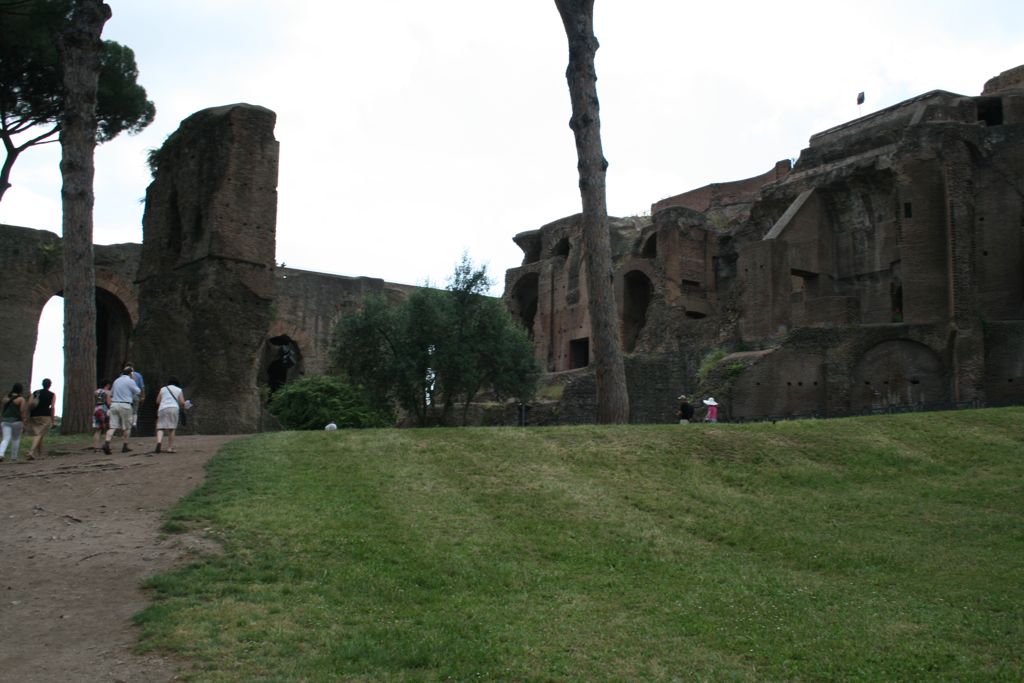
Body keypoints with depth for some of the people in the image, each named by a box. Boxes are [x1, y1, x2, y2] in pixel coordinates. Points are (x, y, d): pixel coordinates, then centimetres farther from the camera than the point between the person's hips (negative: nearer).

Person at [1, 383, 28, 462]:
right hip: (16, 421, -3)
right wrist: (23, 421, -3)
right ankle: (13, 457, 18)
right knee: (16, 439, 13)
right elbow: (22, 411, -12)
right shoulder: (21, 399, -7)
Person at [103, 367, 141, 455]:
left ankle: (106, 443, -19)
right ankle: (125, 446, 12)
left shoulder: (116, 381, 15)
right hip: (125, 405, -5)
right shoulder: (130, 381, -4)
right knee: (127, 427, 8)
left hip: (114, 404, 5)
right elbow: (138, 392, 4)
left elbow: (111, 393, 25)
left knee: (112, 426, 0)